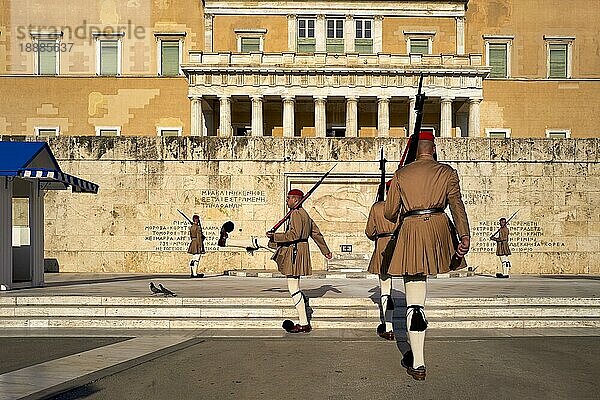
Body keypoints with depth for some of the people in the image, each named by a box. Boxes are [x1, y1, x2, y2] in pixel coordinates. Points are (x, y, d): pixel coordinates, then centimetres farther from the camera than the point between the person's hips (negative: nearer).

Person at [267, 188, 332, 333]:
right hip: (301, 250, 11)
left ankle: (304, 324, -4)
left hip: (295, 252, -11)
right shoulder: (304, 214, 18)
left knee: (293, 287, -7)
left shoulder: (296, 214, -14)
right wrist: (325, 250, 28)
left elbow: (294, 235, -24)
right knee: (295, 287, 15)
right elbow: (316, 233, 22)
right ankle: (304, 322, 20)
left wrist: (275, 236, -17)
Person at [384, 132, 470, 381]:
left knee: (414, 302, -1)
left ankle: (418, 364, 1)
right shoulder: (447, 172, 9)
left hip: (411, 231, -1)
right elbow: (457, 204, -5)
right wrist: (464, 236, -13)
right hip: (438, 229, 2)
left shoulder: (401, 174, 9)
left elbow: (390, 213, 12)